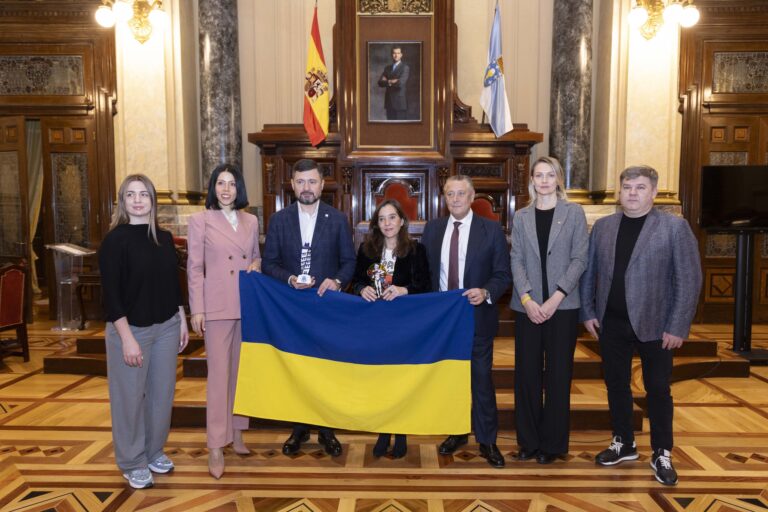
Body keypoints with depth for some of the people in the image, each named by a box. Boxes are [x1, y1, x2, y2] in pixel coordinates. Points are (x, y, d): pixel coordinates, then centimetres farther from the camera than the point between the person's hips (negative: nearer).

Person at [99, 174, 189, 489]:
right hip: (131, 329, -5)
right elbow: (110, 294, -14)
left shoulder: (164, 238, 5)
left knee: (162, 393, 14)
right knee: (130, 398, 8)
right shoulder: (115, 240, -11)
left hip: (166, 326, 5)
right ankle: (132, 463, 26)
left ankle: (155, 451, 34)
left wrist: (182, 322, 11)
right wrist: (127, 338, -17)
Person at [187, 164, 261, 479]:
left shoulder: (251, 221, 10)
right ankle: (216, 447, 8)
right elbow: (194, 268, -3)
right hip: (217, 306, -4)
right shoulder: (200, 221, -2)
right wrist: (196, 310, -8)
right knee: (219, 375, -2)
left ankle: (236, 433, 28)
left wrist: (257, 265, -4)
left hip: (248, 305, 4)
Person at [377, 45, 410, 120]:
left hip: (400, 103, -5)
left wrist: (387, 81, -3)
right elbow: (380, 82, 5)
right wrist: (390, 82, -11)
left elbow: (400, 83, -17)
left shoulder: (405, 68, -4)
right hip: (389, 102, 5)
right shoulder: (388, 68, 15)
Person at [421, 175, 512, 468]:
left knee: (481, 379, 4)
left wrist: (486, 292, -22)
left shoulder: (491, 230, -4)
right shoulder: (432, 229, 5)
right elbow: (424, 270, 8)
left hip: (477, 316, -3)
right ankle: (456, 433, 32)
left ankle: (487, 441, 20)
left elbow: (503, 274, -4)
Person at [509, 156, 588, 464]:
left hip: (562, 305, -2)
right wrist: (527, 299, -10)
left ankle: (553, 442, 18)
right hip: (527, 305, 2)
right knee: (527, 372, 5)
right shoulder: (521, 216, 9)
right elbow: (516, 261, 3)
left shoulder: (574, 213, 3)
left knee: (558, 373, 5)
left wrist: (555, 298, -12)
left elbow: (579, 259, -2)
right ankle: (528, 440, 19)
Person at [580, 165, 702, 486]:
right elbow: (589, 272, 9)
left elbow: (689, 279, -8)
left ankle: (662, 454, 25)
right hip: (611, 323, 4)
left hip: (654, 325, -3)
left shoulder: (675, 227, -6)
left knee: (657, 390, 8)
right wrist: (588, 312, 3)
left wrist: (677, 326, -12)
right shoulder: (602, 226, 5)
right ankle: (624, 444, 31)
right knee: (616, 385, 13)